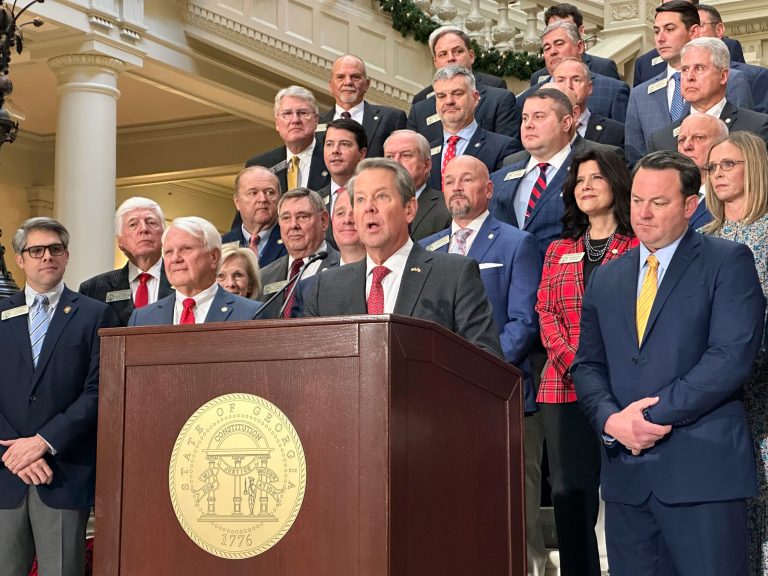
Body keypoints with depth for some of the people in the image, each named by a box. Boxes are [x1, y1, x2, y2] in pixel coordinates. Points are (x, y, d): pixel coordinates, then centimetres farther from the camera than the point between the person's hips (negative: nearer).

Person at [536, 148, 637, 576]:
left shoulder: (640, 246, 6)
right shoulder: (558, 252, 20)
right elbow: (546, 313, 11)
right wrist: (575, 363, -7)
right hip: (565, 388, 4)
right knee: (571, 492, 2)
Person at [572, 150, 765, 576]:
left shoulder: (727, 262, 1)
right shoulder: (605, 278, 17)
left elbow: (731, 357, -11)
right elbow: (587, 364, 13)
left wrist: (657, 414, -13)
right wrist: (611, 420, -7)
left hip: (701, 468, -5)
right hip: (625, 473, 5)